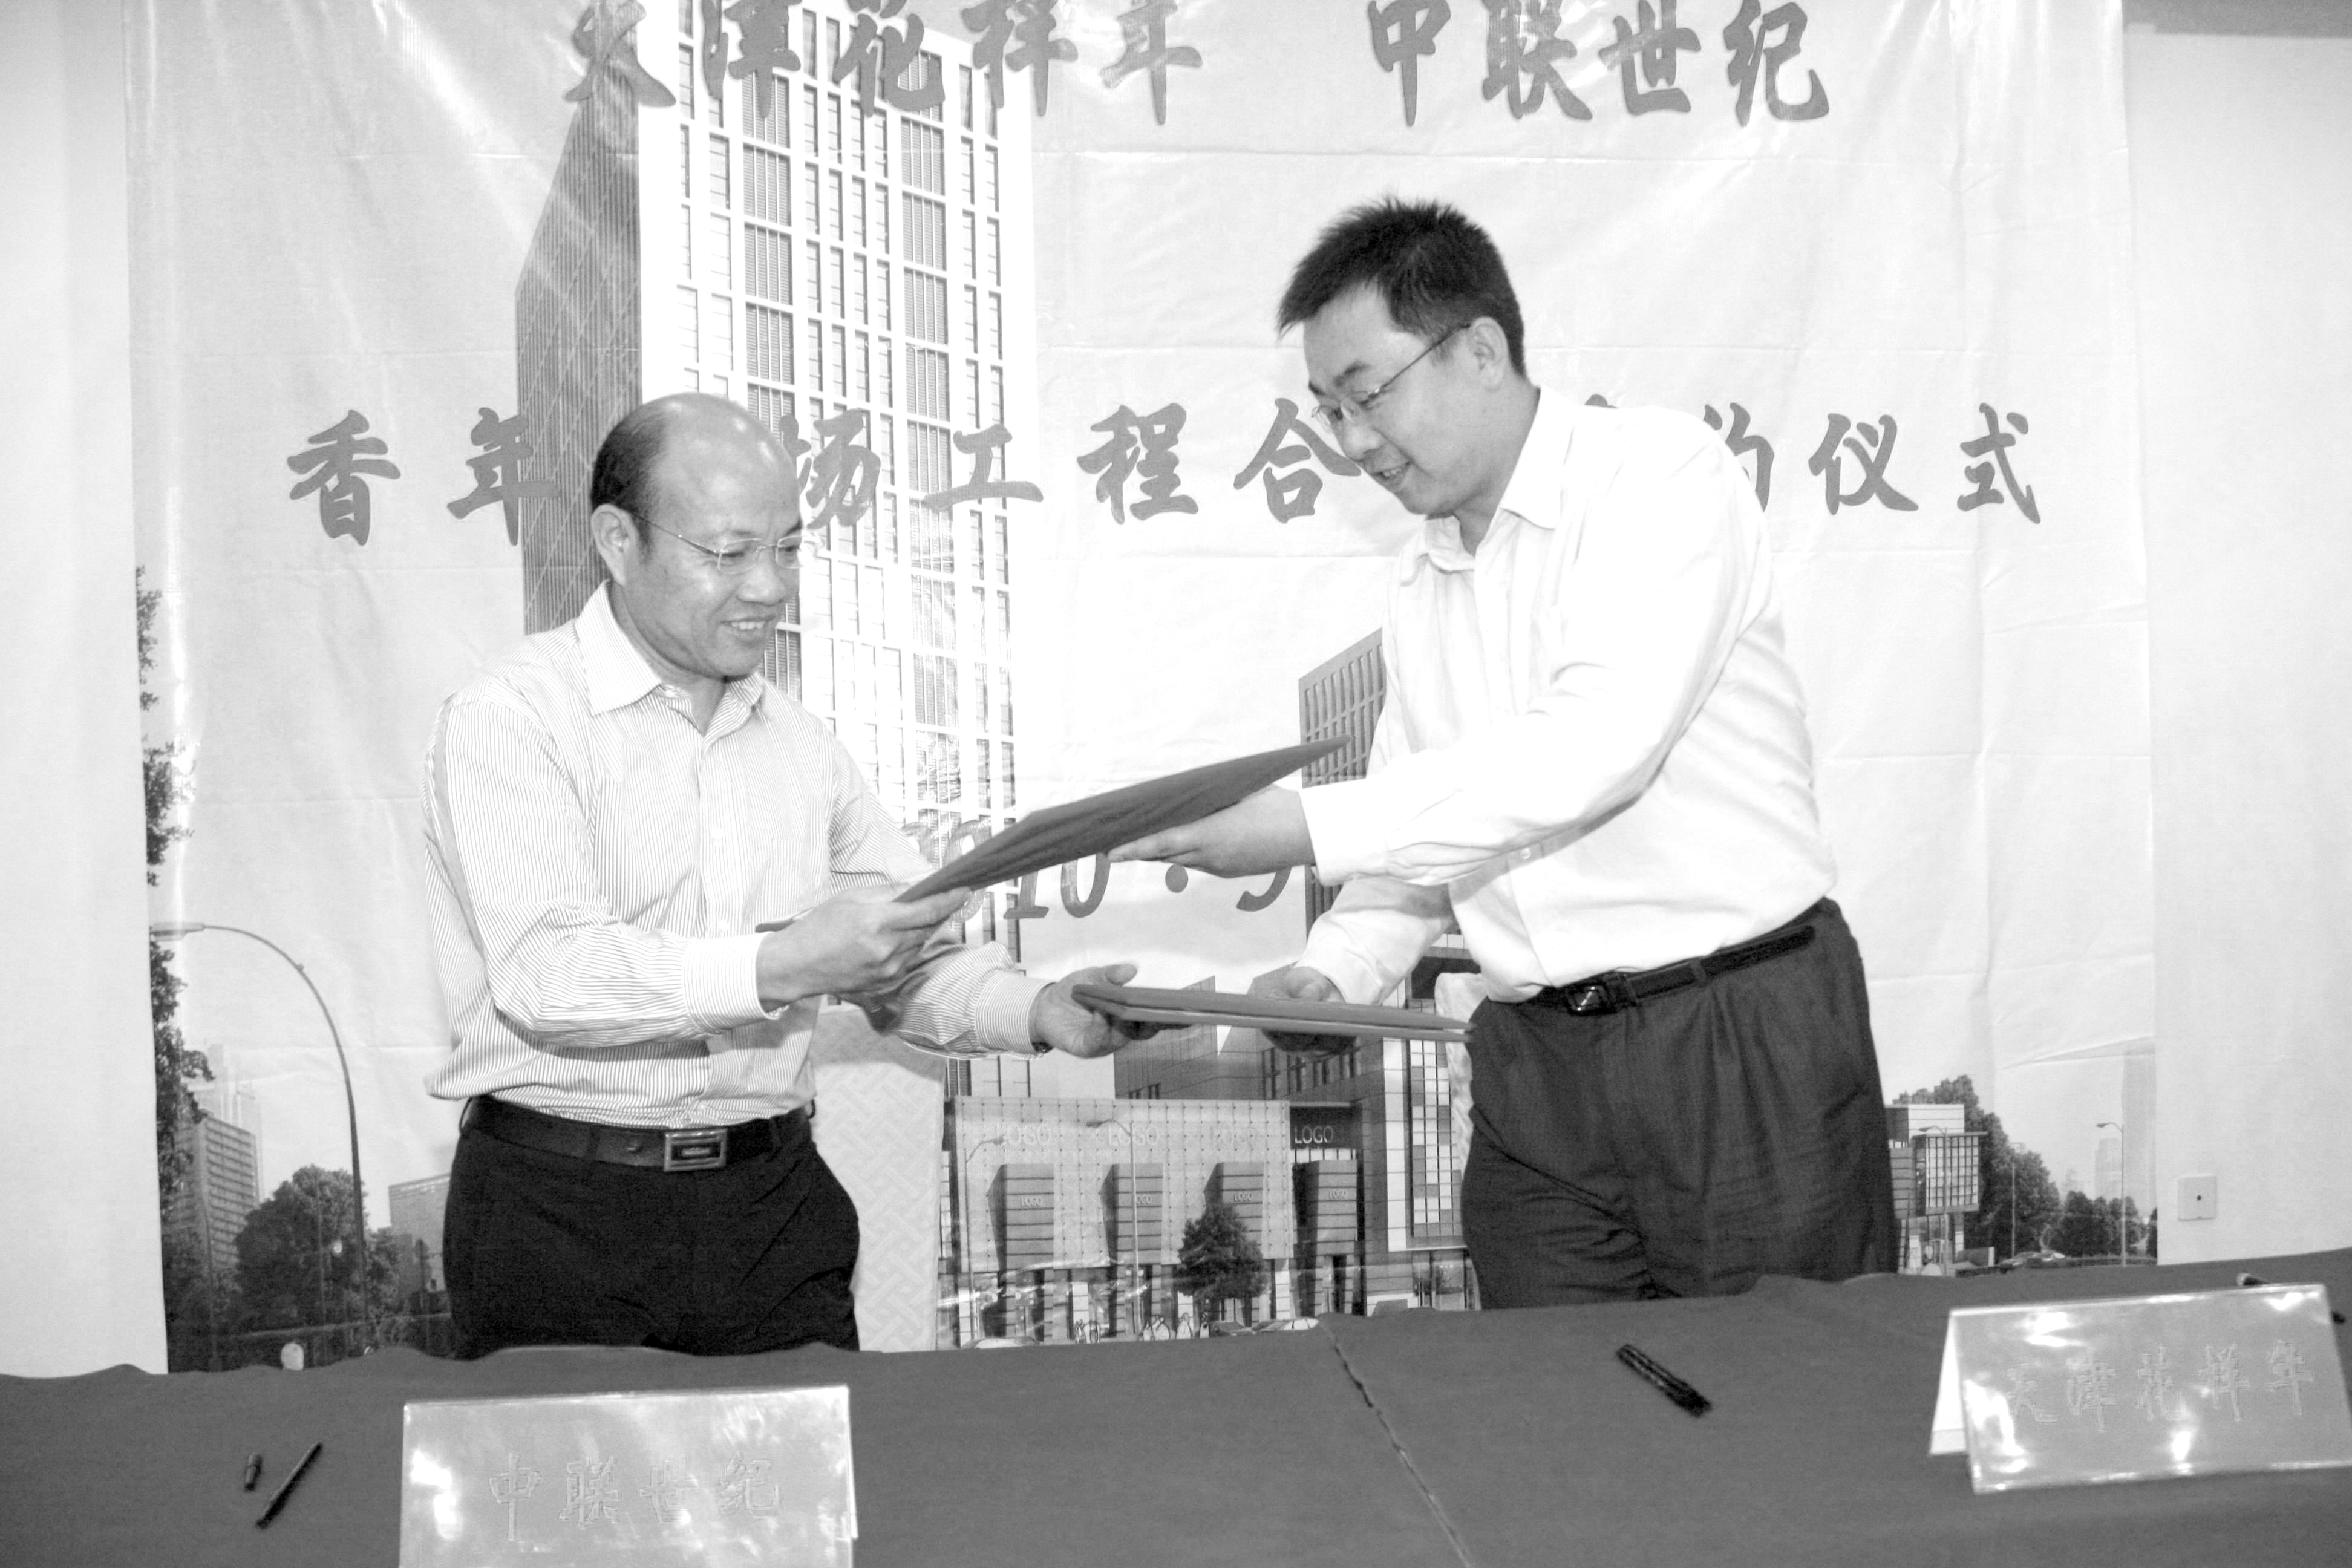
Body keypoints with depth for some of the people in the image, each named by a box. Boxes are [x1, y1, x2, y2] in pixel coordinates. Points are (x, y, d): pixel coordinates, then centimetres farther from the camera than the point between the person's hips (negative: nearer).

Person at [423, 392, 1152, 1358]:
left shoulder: (799, 743, 13)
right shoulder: (511, 716, -6)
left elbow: (912, 966, 13)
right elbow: (543, 973, -19)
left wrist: (1041, 1013, -6)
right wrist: (786, 965, -28)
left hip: (773, 1204, 5)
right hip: (563, 1208, -4)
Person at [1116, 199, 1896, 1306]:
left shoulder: (1661, 471, -7)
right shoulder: (1422, 581, 15)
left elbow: (1595, 748, -21)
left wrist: (1312, 827, -21)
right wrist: (1336, 973, -1)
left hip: (1743, 1031, -6)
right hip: (1533, 1064, 6)